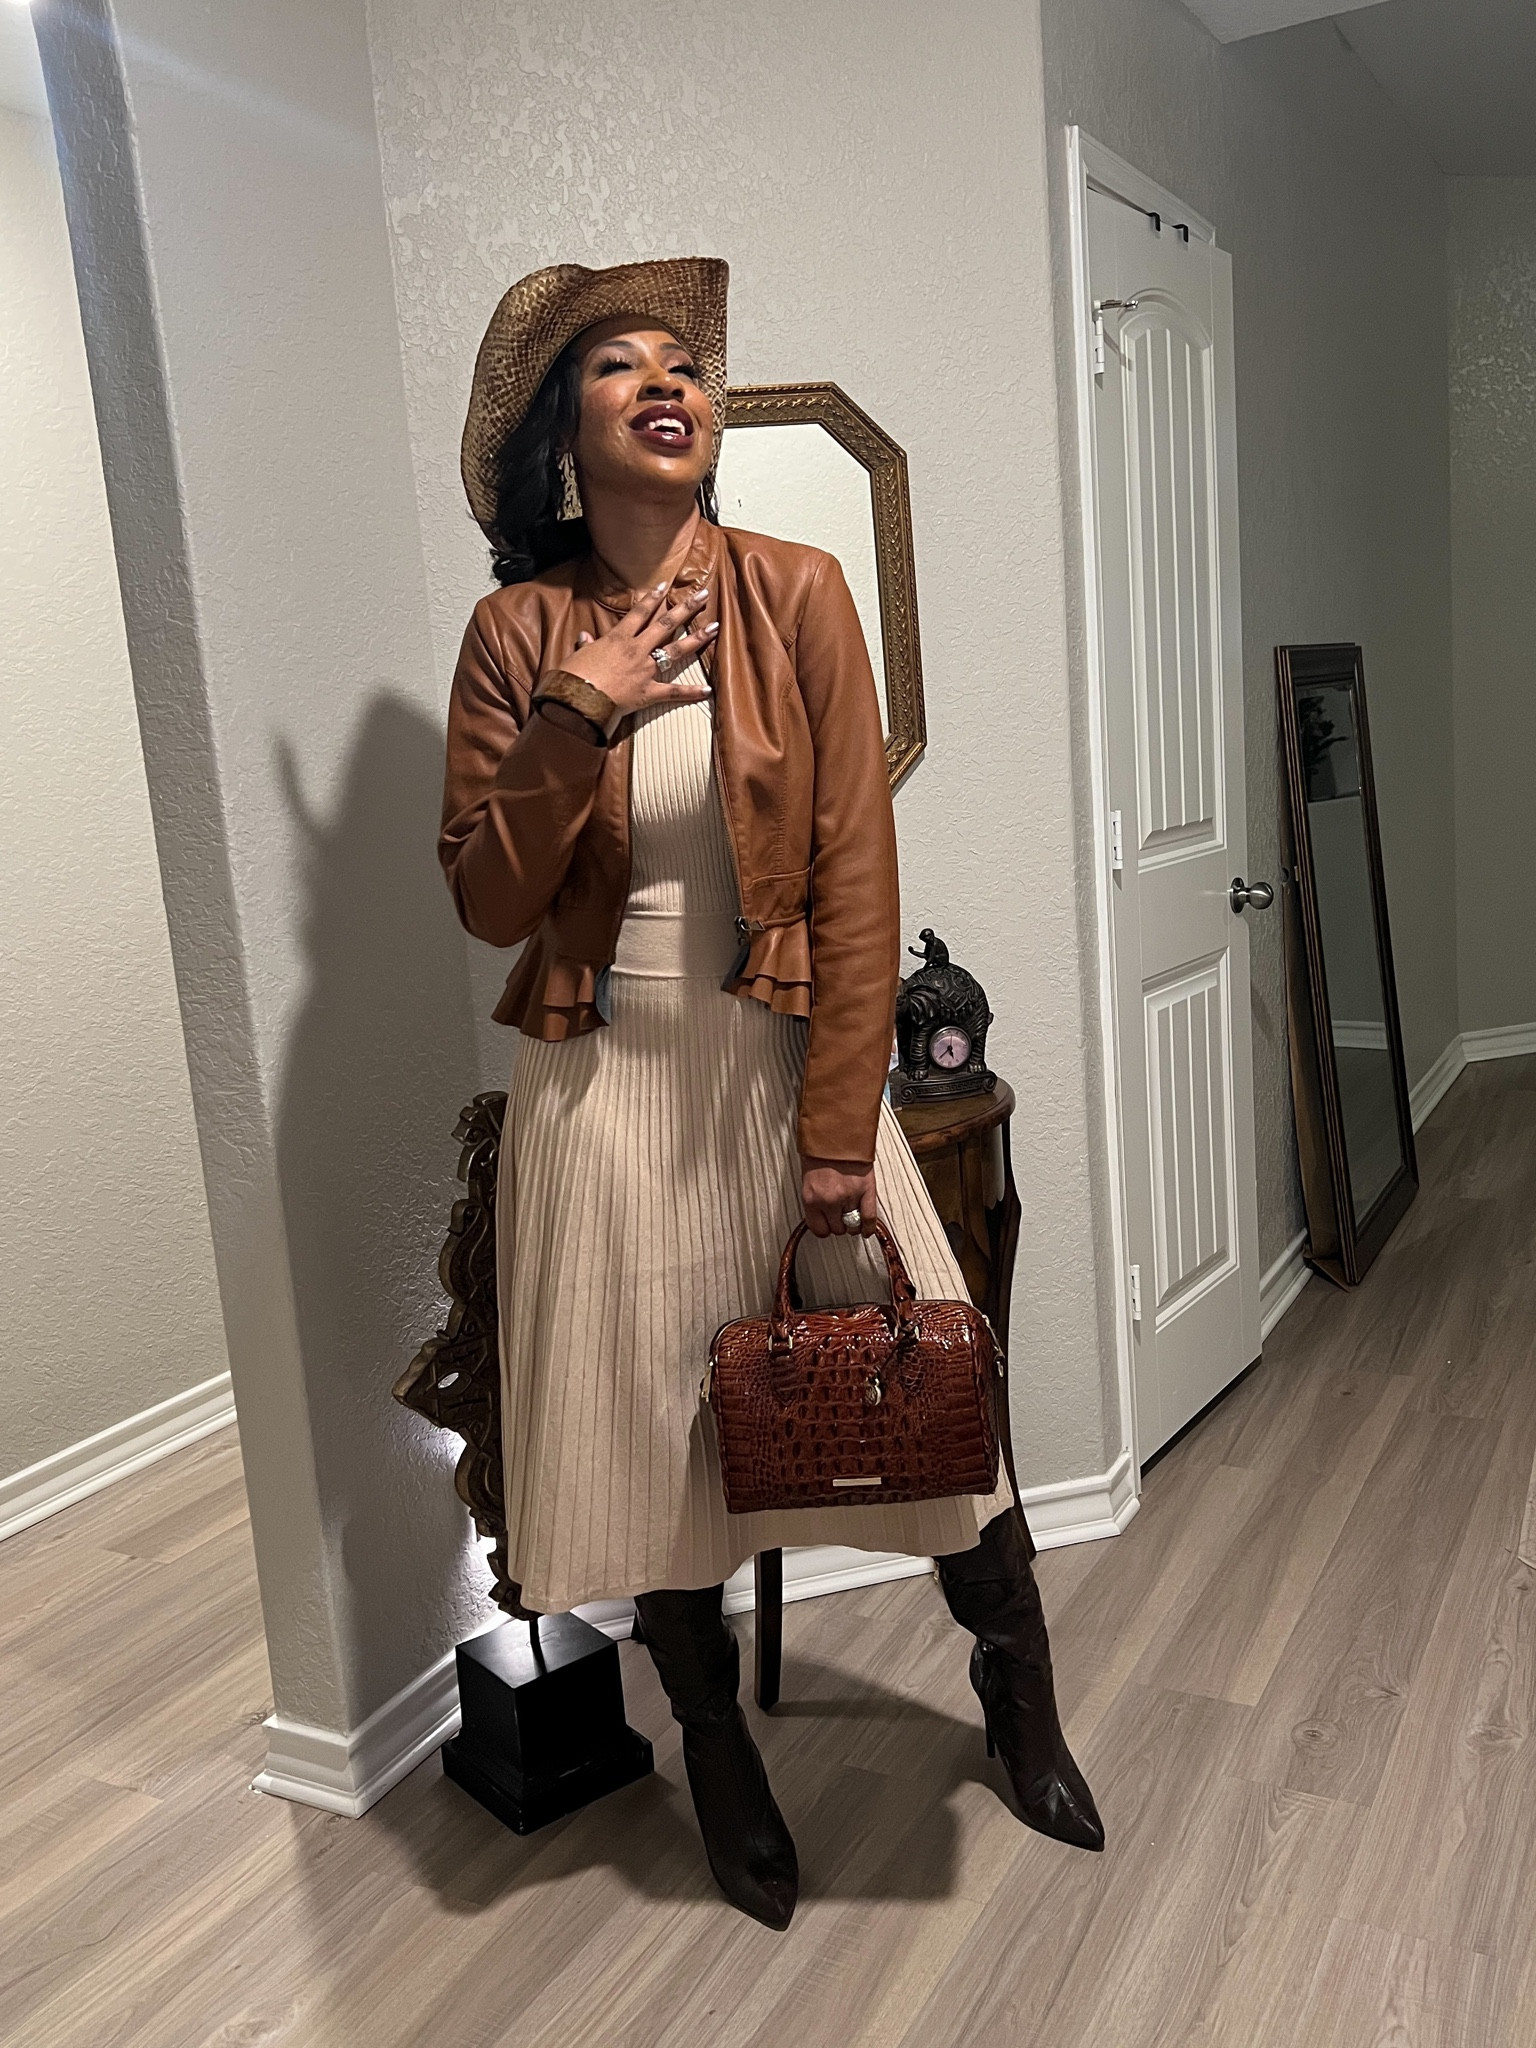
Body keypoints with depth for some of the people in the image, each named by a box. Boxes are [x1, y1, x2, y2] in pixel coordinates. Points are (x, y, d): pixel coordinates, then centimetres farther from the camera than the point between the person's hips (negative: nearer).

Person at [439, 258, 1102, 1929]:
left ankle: (1017, 1696, 34)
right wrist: (574, 722, -17)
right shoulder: (516, 632, -1)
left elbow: (856, 870, -7)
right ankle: (717, 1751, 38)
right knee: (651, 1423, 10)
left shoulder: (794, 593, -3)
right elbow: (489, 902, -2)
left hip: (783, 1057, 0)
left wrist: (839, 1134, -10)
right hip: (605, 1086, 1)